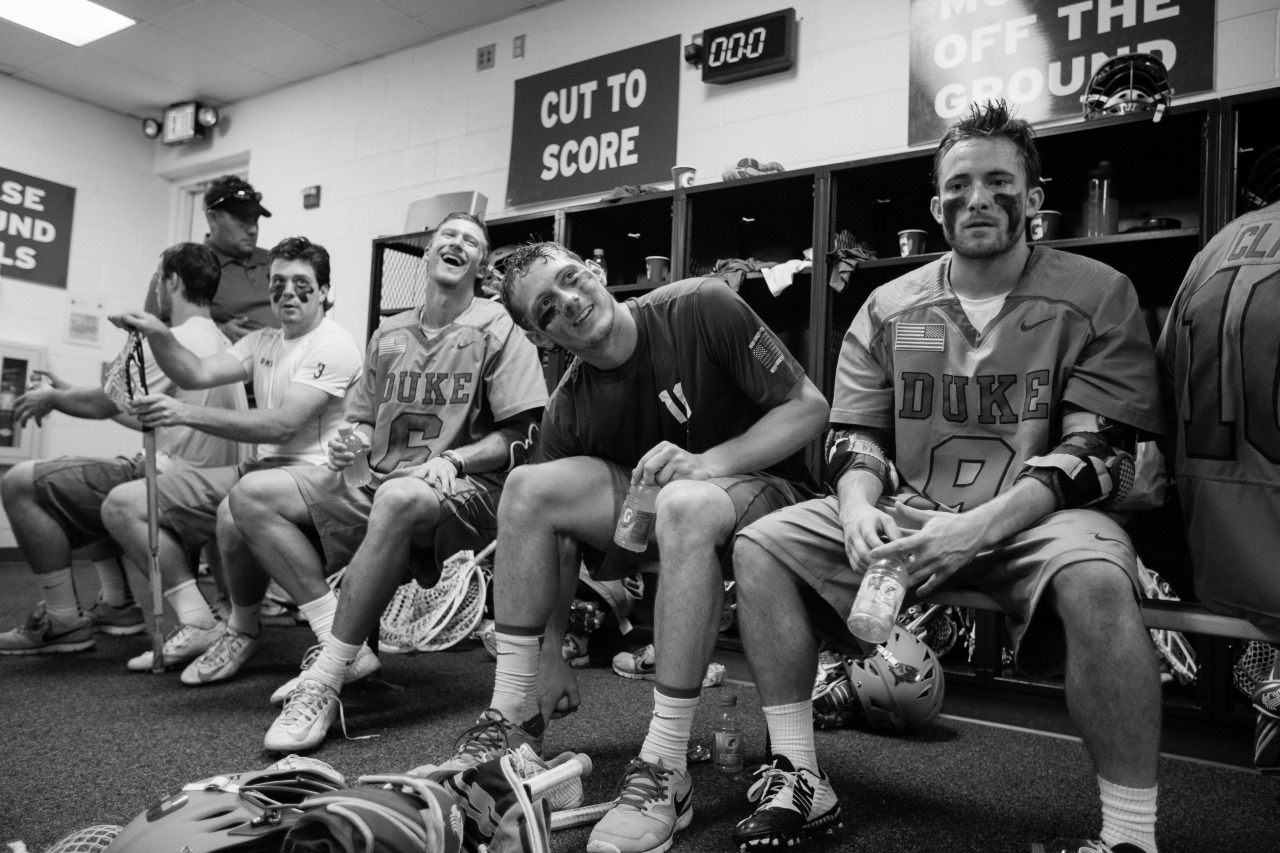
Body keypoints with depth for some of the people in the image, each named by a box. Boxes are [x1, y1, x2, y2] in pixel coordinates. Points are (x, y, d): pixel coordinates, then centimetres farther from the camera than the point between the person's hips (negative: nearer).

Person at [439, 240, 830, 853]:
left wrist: (709, 461, -27)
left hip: (766, 488, -4)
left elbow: (810, 407, -15)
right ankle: (513, 719, -8)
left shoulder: (702, 309, -15)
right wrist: (548, 655, -2)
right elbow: (553, 538, 0)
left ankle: (664, 771, -32)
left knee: (684, 504, -39)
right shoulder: (568, 415, -5)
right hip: (653, 505, 5)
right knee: (528, 486, -16)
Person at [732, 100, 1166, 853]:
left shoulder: (1097, 296, -2)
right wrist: (859, 510, -17)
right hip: (906, 514, 4)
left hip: (1036, 517, -3)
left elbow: (1097, 453, -10)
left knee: (1096, 582, -37)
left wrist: (976, 528, -25)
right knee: (761, 546, -11)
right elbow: (854, 436, 7)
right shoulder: (889, 308, 9)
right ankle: (801, 782, -4)